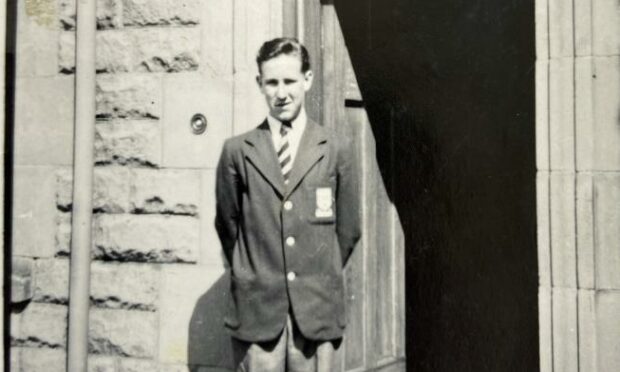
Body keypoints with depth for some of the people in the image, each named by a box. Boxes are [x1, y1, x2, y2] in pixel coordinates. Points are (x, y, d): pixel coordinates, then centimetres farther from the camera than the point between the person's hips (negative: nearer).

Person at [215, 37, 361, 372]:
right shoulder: (237, 151, 4)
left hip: (318, 310, 1)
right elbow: (227, 224, 11)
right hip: (256, 308, 0)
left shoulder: (337, 149, 5)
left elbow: (348, 228, 9)